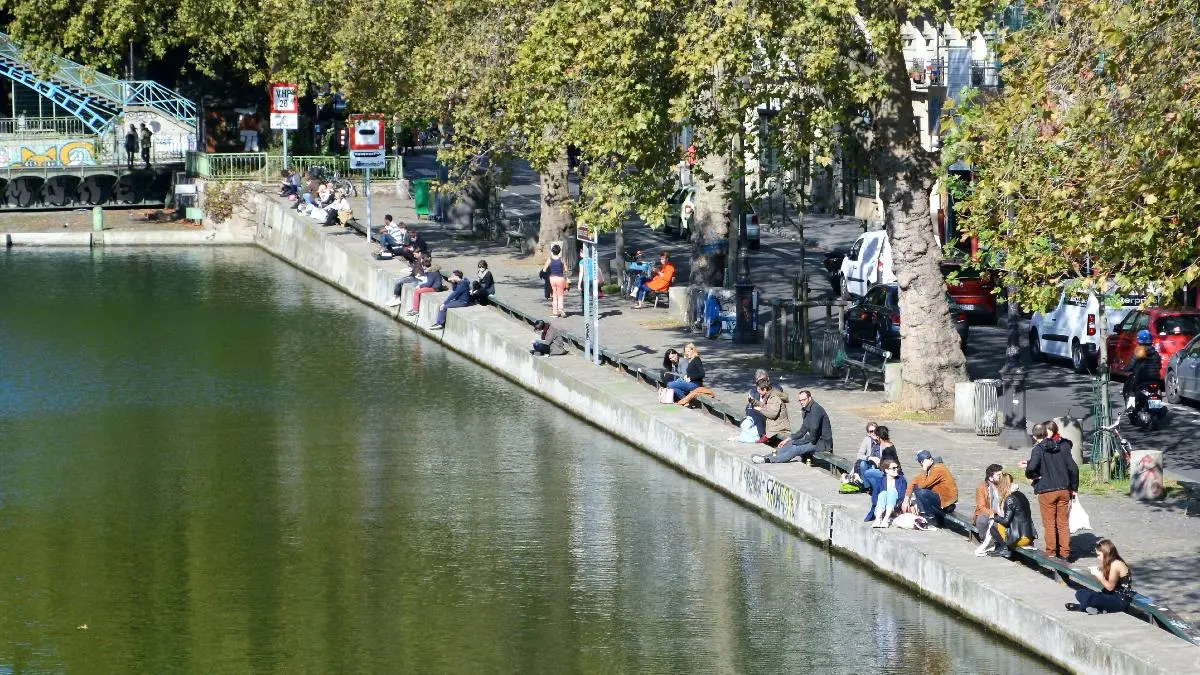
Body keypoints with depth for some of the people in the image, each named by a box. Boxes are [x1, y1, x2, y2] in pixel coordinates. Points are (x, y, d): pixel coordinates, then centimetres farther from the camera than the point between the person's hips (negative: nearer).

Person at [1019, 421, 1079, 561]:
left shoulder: (1038, 449, -10)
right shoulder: (1063, 447, 4)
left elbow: (1032, 467, -26)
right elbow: (1073, 468, 3)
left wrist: (1032, 476, -4)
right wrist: (1074, 488, 13)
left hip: (1046, 491, -4)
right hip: (1064, 490, 4)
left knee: (1049, 523, 5)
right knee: (1063, 523, 11)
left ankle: (1051, 553, 7)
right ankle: (1065, 553, 11)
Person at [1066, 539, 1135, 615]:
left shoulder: (1115, 564, -18)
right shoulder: (1111, 563, 11)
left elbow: (1110, 587, -17)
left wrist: (1098, 574, -14)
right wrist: (1096, 572, -1)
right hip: (1113, 595, 11)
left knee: (1090, 599, -35)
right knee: (1080, 593, 5)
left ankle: (1081, 606, -4)